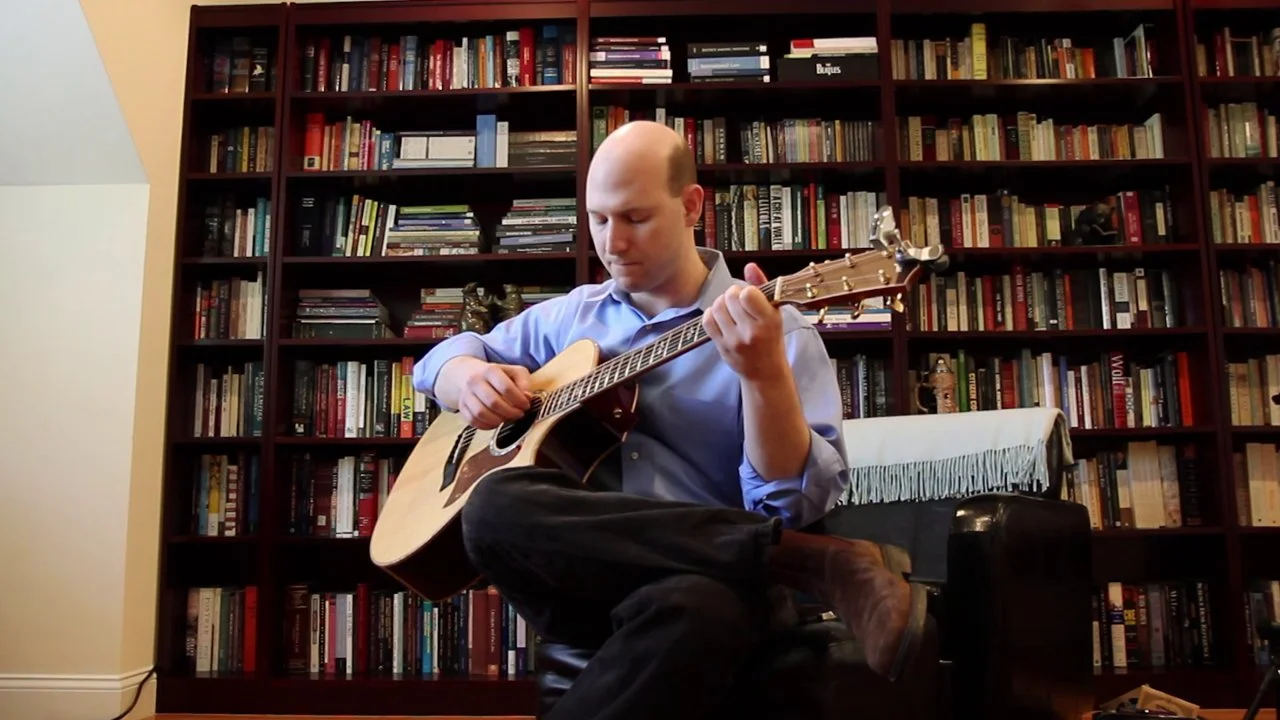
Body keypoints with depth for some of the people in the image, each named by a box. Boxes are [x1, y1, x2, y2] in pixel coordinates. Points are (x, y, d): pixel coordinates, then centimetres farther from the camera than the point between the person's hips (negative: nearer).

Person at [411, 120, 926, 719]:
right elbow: (443, 357, 25)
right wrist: (470, 379, 0)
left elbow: (796, 504, -9)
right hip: (581, 574, 7)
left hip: (704, 573, -6)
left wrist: (765, 373, -27)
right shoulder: (570, 315, 16)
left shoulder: (777, 331, 1)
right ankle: (813, 562, -25)